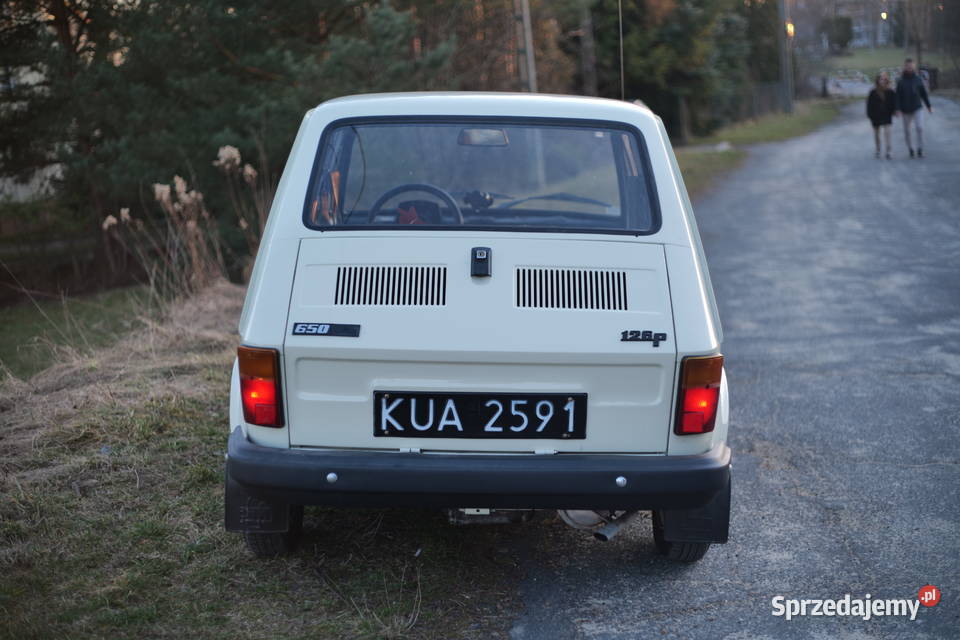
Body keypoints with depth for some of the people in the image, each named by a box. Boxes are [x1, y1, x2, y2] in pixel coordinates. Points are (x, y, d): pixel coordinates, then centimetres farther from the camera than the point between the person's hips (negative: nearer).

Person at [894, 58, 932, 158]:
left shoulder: (918, 79, 1)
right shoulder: (900, 81, -3)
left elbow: (924, 93, 7)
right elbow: (897, 96, -5)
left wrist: (929, 106, 7)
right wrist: (898, 109, -14)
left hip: (917, 108, 0)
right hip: (906, 110, 0)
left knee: (919, 128, -16)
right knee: (906, 131, 6)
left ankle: (920, 150, -10)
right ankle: (910, 149, 24)